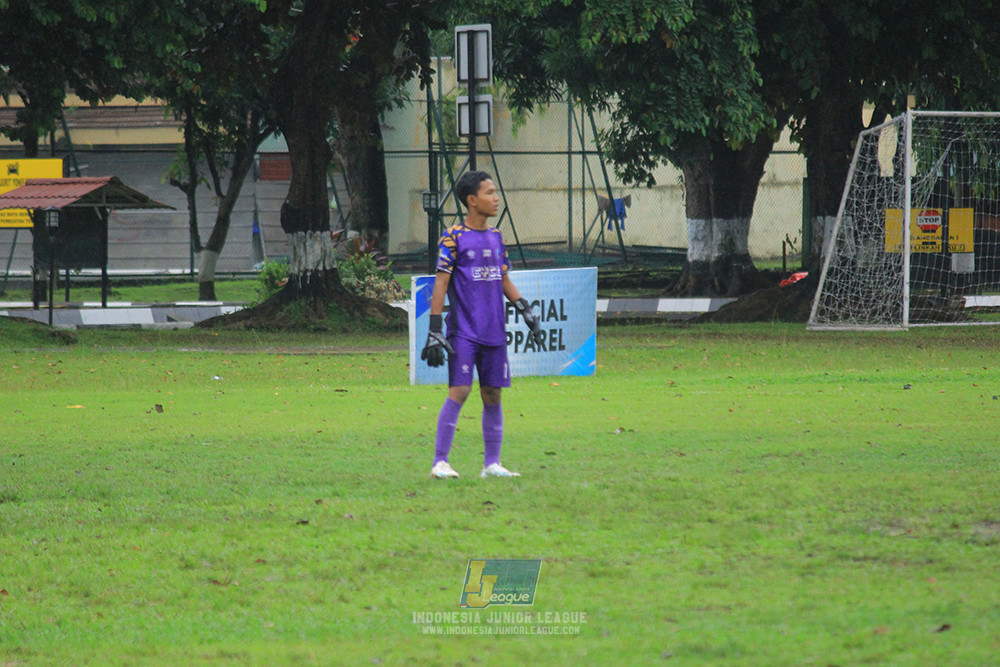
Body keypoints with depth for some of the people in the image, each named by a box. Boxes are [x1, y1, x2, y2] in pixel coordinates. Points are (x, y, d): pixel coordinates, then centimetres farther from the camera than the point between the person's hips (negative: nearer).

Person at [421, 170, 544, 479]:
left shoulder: (496, 237, 13)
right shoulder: (453, 237, -5)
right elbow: (440, 284, -7)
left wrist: (525, 309, 10)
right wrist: (435, 331, -12)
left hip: (494, 332, 6)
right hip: (463, 331, -6)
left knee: (492, 394, 6)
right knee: (459, 391, -12)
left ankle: (492, 463, 12)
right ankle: (440, 462, -8)